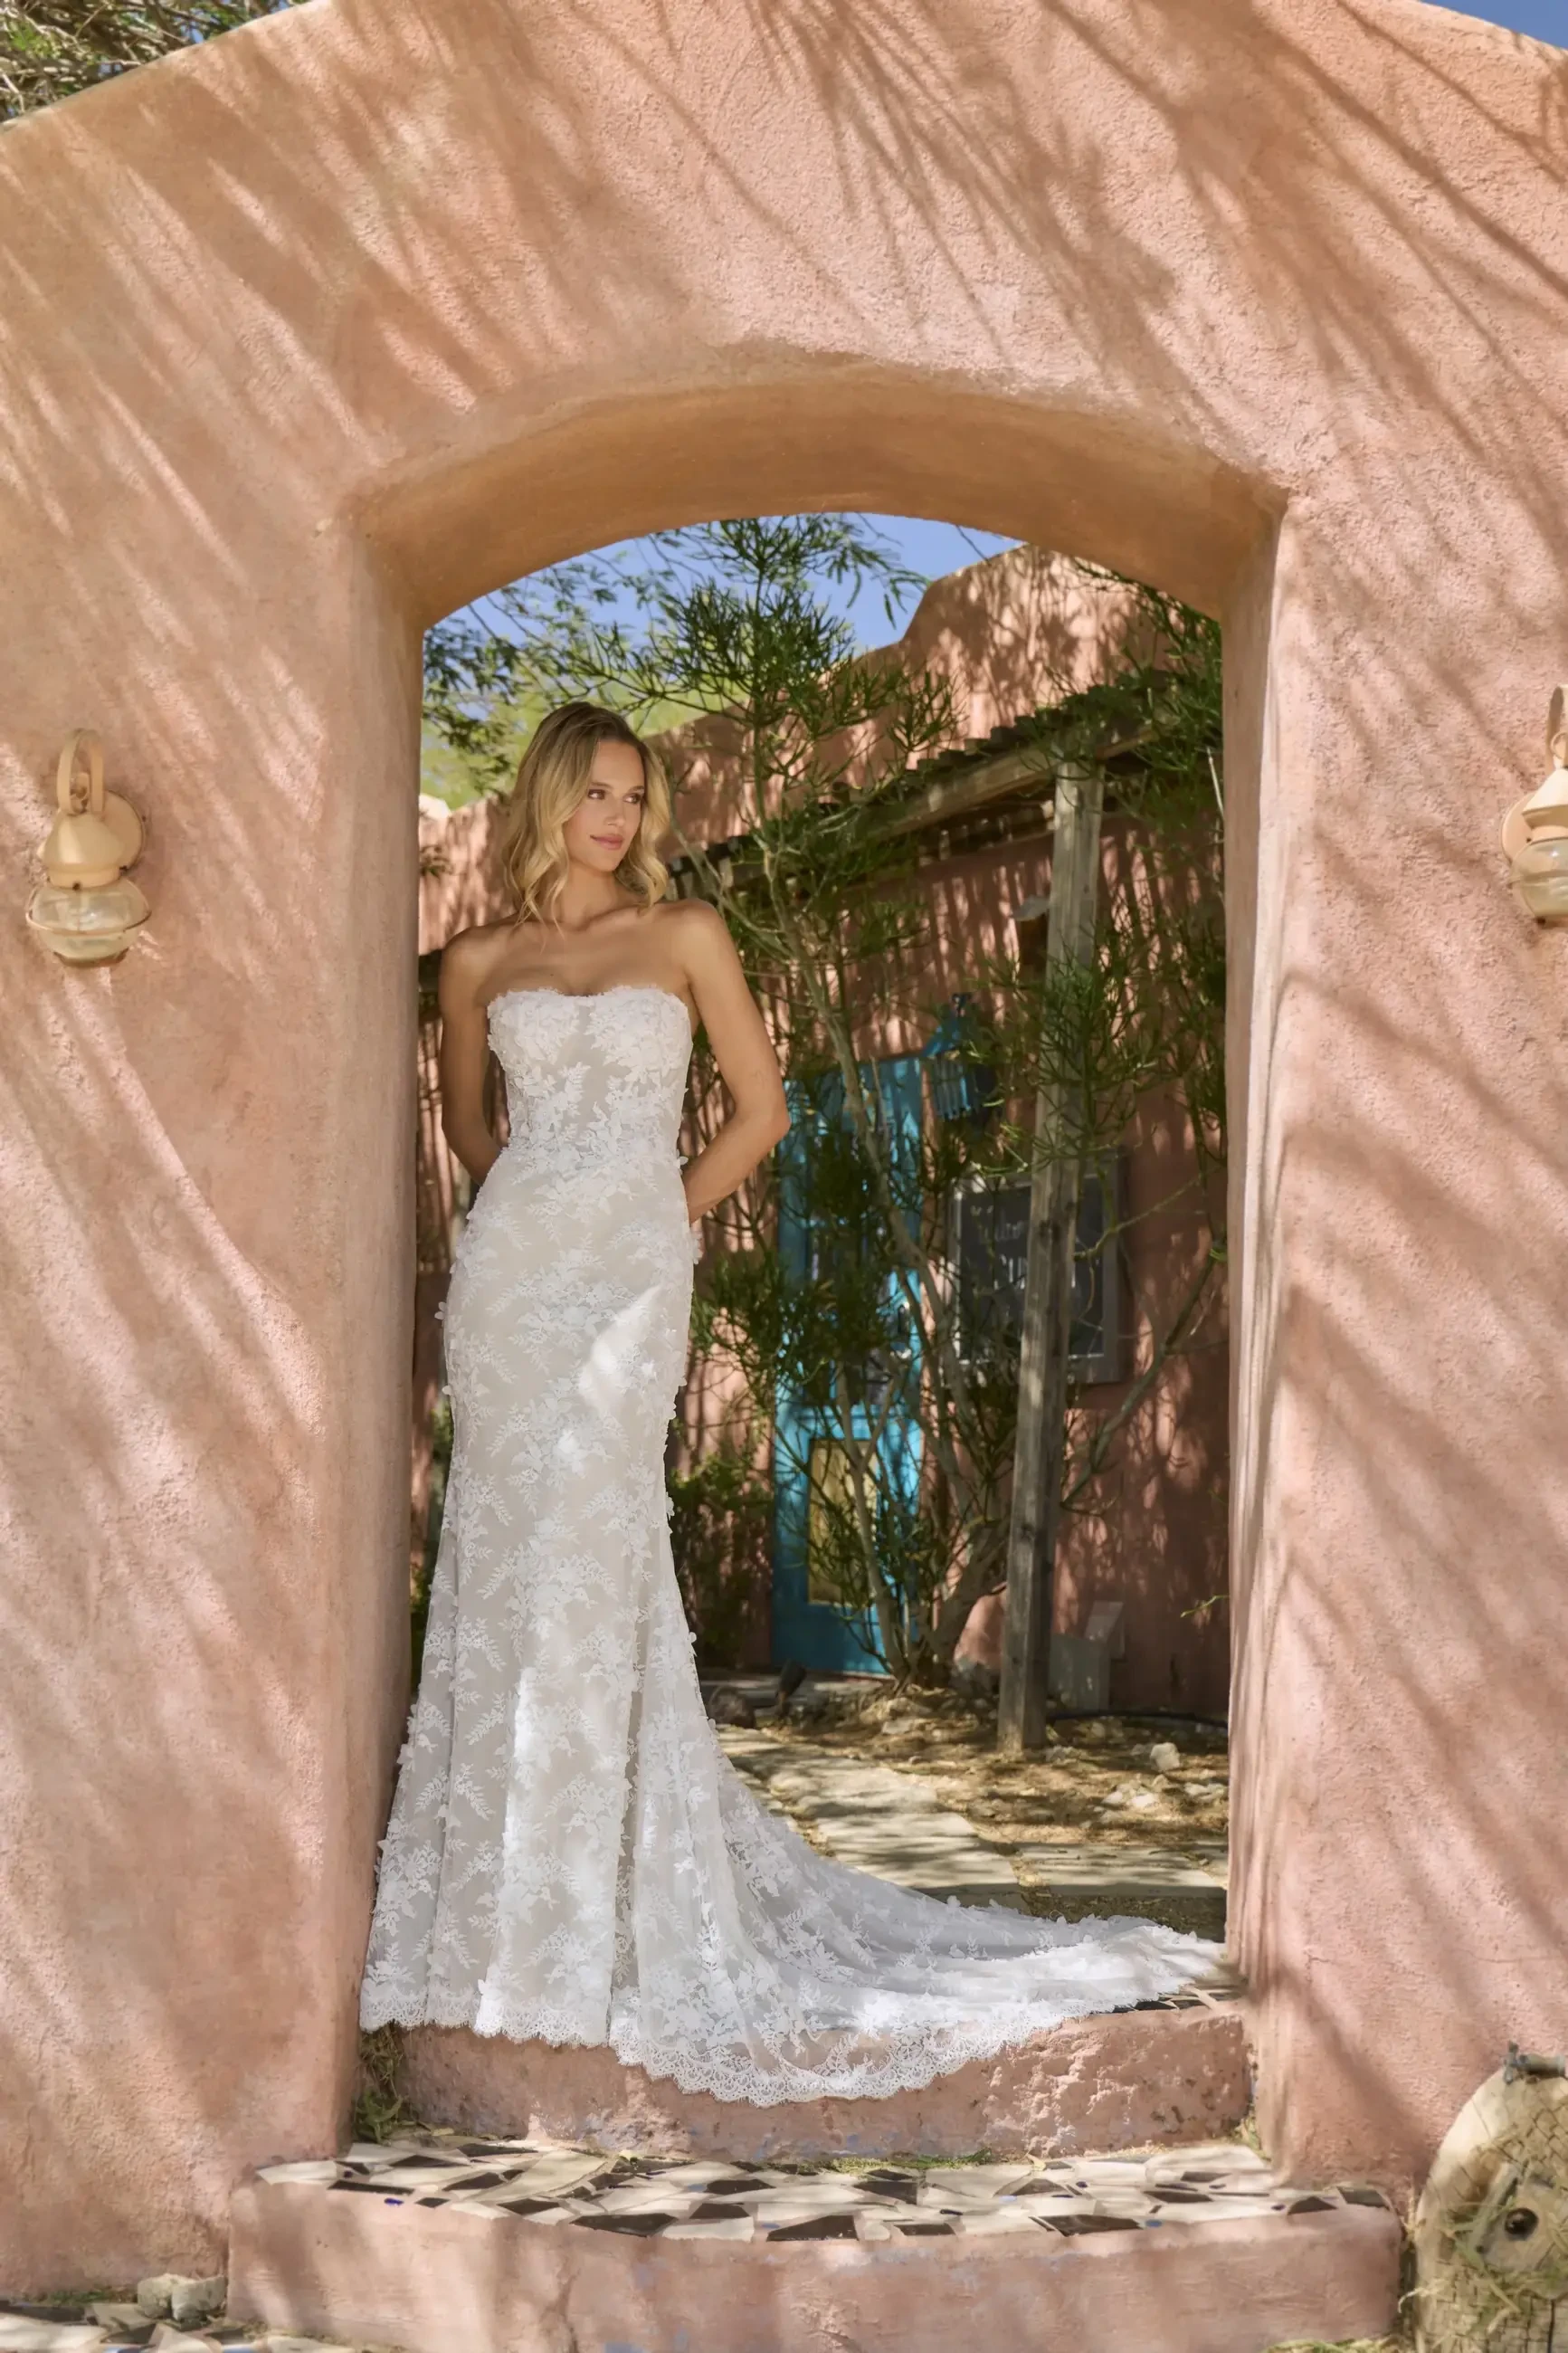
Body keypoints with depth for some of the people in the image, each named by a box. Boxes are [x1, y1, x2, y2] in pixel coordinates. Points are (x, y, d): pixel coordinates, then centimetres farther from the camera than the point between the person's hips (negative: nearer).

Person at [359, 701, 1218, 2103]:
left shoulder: (685, 935, 6)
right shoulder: (482, 964, 11)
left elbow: (761, 1108, 9)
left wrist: (663, 1221, 8)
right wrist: (533, 1204, 13)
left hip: (630, 1273, -2)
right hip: (513, 1268, 2)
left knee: (586, 1558, -7)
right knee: (511, 1557, 0)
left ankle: (579, 1919, 0)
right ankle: (509, 1898, 9)